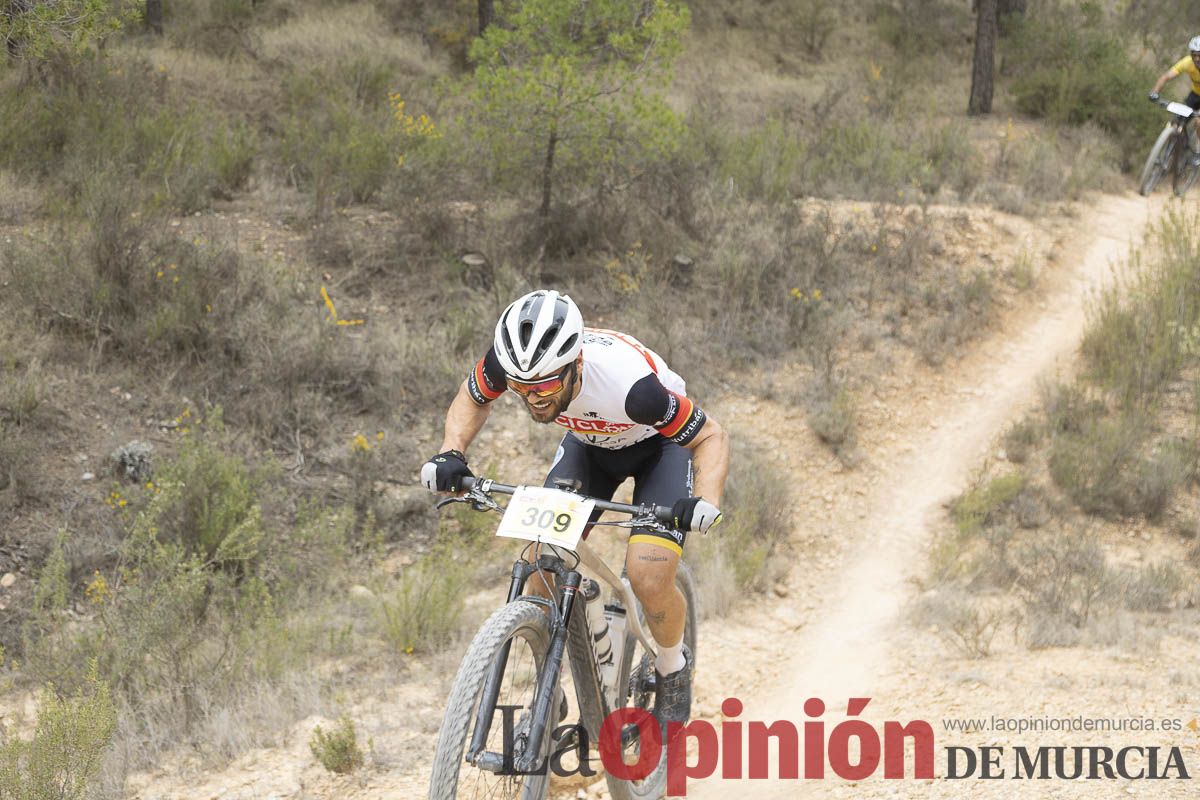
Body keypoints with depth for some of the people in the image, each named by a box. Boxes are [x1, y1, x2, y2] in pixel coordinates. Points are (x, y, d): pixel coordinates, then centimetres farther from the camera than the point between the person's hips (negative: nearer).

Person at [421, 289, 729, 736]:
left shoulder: (630, 383, -43)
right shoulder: (510, 362, -31)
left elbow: (710, 437, -28)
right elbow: (472, 397, -6)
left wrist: (705, 502, -46)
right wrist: (451, 455, -24)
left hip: (660, 446, -4)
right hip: (590, 441, 4)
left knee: (648, 579, -20)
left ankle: (674, 673, 11)